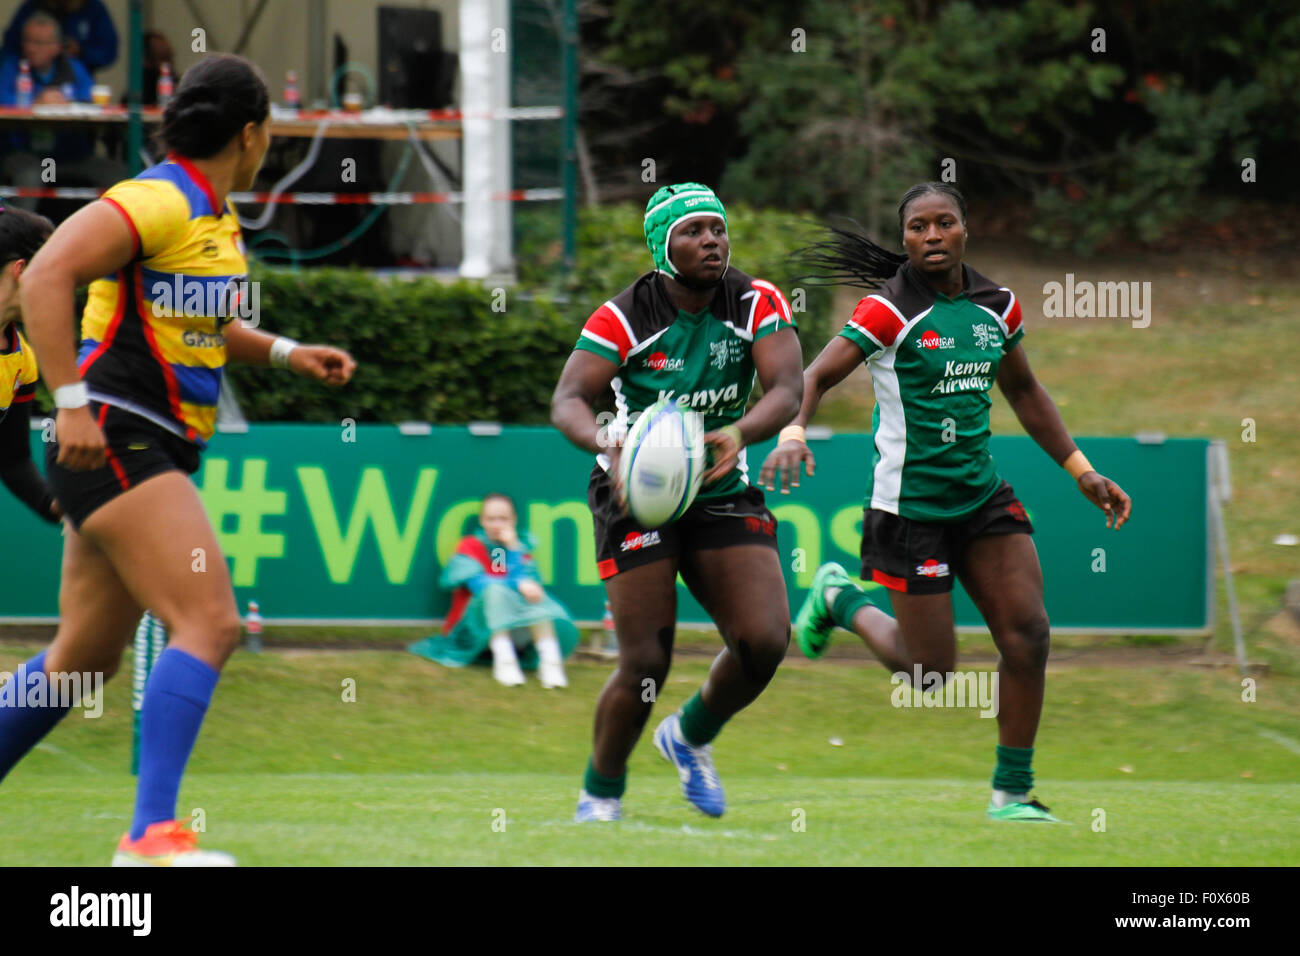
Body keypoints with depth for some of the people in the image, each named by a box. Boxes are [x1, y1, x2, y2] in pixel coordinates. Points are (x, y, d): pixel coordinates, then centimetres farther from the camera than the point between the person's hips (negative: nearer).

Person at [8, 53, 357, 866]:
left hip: (155, 454, 10)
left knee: (87, 655, 14)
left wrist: (286, 353, 16)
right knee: (211, 624, -19)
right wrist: (72, 400, -27)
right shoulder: (158, 202, -14)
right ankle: (153, 832, -24)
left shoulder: (218, 216, 16)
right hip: (114, 442, -10)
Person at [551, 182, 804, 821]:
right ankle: (600, 794, 15)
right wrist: (608, 443, -44)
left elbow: (786, 389, -17)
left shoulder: (757, 305, -6)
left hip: (722, 493, 3)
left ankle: (691, 737, 18)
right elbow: (567, 402, -22)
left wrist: (739, 434, -38)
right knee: (646, 665, -10)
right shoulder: (625, 317, -14)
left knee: (765, 641, -12)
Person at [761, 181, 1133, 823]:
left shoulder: (996, 305, 5)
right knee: (931, 670, 1)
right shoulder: (890, 310, -13)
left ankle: (1012, 792, 4)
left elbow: (1024, 393, 19)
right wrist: (792, 433, -37)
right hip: (909, 502, -6)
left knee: (1027, 632, -8)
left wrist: (1081, 471, 18)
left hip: (981, 494, 6)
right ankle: (841, 601, 30)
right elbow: (816, 377, -17)